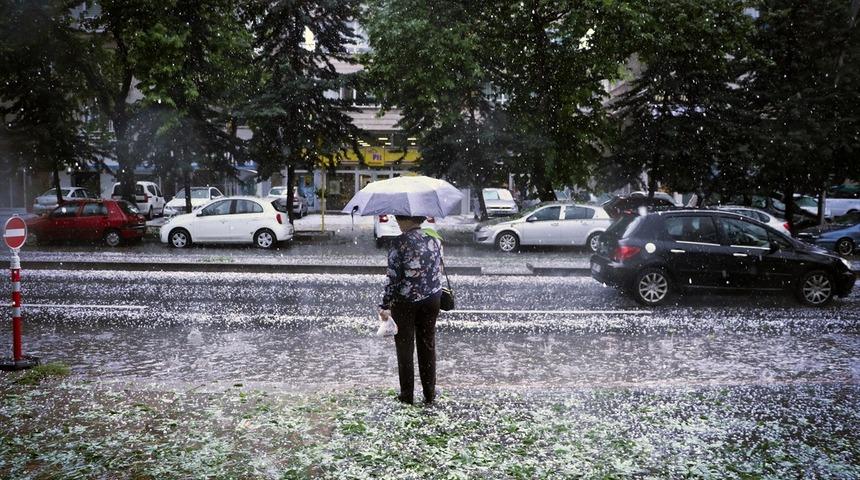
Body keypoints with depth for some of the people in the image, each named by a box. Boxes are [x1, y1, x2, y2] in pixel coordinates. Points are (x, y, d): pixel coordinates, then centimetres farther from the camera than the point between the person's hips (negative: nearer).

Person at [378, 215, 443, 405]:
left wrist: (385, 306, -11)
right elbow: (439, 272, 7)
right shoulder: (434, 240, 1)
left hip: (404, 301, -4)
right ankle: (429, 394, 20)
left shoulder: (400, 243, -14)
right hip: (431, 299, 4)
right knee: (428, 346, 14)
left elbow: (394, 277, -15)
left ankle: (407, 395, 14)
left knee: (405, 348, 9)